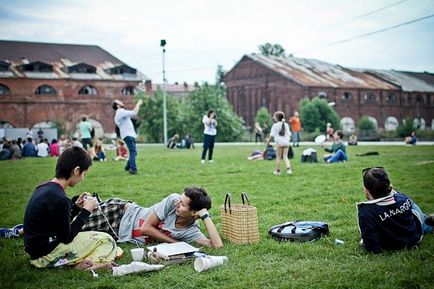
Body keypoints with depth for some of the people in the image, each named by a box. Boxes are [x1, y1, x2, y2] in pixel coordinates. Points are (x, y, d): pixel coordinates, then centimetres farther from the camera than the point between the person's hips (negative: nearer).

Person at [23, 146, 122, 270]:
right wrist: (86, 211, -9)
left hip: (36, 248, 9)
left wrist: (76, 207, 6)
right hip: (47, 255, -9)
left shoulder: (44, 188, 5)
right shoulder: (59, 198, -24)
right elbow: (66, 238, -15)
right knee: (106, 241, -3)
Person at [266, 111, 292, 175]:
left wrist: (268, 142, 2)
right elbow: (289, 134, 12)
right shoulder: (286, 125, 10)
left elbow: (272, 135, -4)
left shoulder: (275, 125, -4)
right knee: (285, 157, 6)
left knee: (278, 157, 6)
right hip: (286, 142, 4)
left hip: (279, 142, -4)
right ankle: (288, 168, -14)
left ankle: (277, 171, 12)